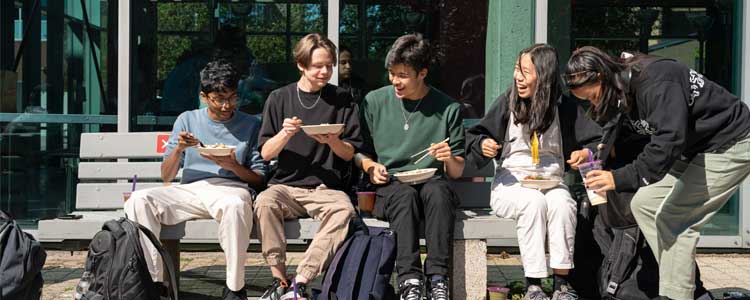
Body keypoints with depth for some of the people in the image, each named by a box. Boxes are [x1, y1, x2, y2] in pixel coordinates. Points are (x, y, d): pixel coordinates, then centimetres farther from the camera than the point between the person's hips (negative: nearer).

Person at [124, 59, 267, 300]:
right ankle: (154, 281, -24)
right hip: (190, 189, 3)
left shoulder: (251, 125, 12)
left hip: (230, 187, -2)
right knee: (139, 199, -25)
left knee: (235, 205, -40)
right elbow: (166, 177, 14)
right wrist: (178, 149, -6)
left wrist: (233, 166, -10)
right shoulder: (187, 120, 15)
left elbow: (259, 179, 9)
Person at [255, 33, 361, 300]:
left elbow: (350, 153, 8)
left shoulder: (342, 100, 9)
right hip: (286, 185, 0)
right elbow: (266, 153, 7)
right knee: (264, 202, -32)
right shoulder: (279, 98, 9)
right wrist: (285, 134, -13)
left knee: (343, 210, -33)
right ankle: (278, 279, -23)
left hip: (327, 187, 0)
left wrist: (332, 141, -13)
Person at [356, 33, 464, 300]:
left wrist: (449, 159, -14)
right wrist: (370, 167, -6)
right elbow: (360, 152, 16)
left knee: (438, 190, -35)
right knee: (404, 194, -34)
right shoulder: (374, 101, 7)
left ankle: (438, 278, -38)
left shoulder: (448, 109, 5)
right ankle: (409, 278, -42)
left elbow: (457, 172, 8)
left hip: (432, 184, 0)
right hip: (389, 186, 0)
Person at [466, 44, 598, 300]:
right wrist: (483, 145, -13)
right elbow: (473, 137, 9)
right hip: (510, 182, -1)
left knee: (562, 202, -34)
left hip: (551, 181, 1)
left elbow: (596, 140, 11)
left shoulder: (564, 108, 6)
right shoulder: (507, 102, 4)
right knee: (534, 201, -35)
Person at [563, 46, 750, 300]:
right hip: (693, 150, 10)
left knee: (672, 218, -16)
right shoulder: (621, 89, -2)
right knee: (643, 204, 4)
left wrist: (621, 179, -42)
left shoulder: (656, 83, -31)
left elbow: (670, 140, -40)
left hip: (729, 145, -10)